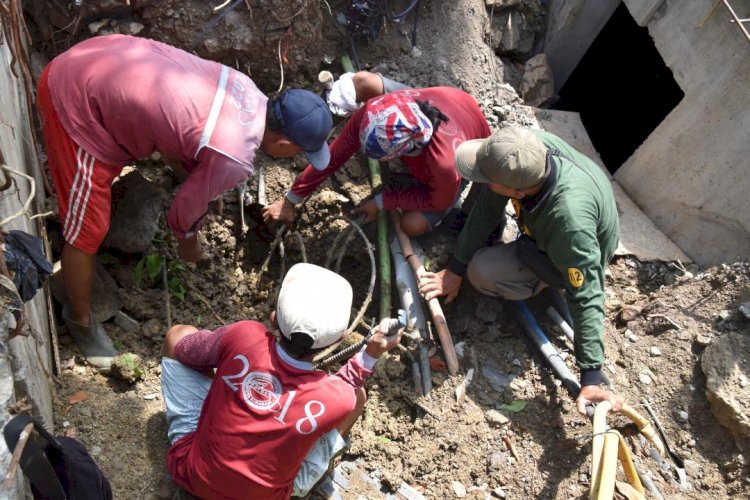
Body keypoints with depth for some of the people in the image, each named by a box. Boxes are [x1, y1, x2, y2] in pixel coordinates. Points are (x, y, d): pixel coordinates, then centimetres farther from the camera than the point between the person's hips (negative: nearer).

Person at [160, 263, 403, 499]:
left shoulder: (244, 336, -26)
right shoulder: (341, 399, -25)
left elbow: (181, 349, -3)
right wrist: (372, 354, 0)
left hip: (192, 475, 1)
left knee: (179, 334, 8)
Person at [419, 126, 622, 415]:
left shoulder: (570, 221, -47)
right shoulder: (528, 146, -30)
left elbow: (586, 297, -38)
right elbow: (489, 206, -17)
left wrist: (591, 379, -34)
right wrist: (455, 268, -10)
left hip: (569, 255, -5)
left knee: (481, 272, -23)